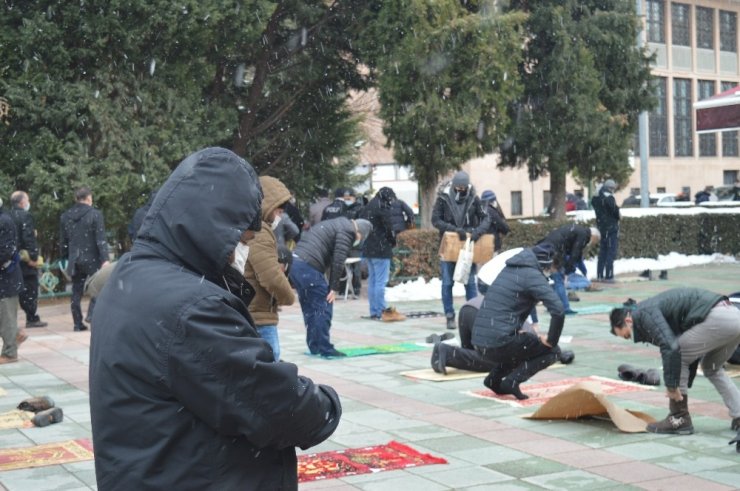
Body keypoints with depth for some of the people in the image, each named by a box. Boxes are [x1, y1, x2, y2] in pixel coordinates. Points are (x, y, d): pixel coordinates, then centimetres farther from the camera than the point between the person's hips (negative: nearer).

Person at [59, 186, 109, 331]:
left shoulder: (65, 216, 7)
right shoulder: (95, 214, -8)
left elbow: (63, 241, 12)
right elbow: (100, 239, -14)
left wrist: (65, 257, 22)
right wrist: (105, 259, -17)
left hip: (74, 260, 4)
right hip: (91, 258, -4)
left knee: (76, 291, 9)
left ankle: (78, 323, 10)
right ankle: (92, 313, -8)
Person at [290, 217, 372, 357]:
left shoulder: (333, 225, 27)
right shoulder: (347, 231, -3)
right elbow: (338, 260, -11)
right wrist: (334, 288, -7)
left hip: (294, 262, 10)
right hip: (308, 267, -10)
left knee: (309, 308, 17)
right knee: (323, 308, -2)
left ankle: (314, 347, 23)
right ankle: (325, 349, 1)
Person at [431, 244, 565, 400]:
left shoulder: (510, 268, 16)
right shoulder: (533, 275, -9)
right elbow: (558, 311, -19)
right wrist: (551, 340, -6)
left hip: (479, 337, 8)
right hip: (500, 339, -8)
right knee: (553, 351, 5)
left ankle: (448, 353, 22)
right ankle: (513, 380, -9)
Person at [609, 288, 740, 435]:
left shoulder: (644, 313, -2)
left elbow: (670, 347, -17)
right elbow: (692, 353, 33)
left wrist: (671, 386, -9)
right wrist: (682, 387, 34)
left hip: (718, 318, -10)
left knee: (676, 356, 3)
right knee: (712, 368, 28)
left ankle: (679, 420, 8)